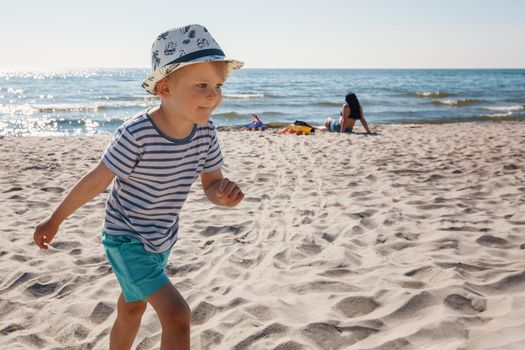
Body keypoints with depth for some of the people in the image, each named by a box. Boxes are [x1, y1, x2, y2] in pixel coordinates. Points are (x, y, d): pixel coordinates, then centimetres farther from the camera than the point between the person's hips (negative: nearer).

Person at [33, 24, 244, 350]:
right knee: (177, 314, -16)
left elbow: (212, 184, -4)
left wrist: (225, 193, -28)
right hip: (126, 240, -6)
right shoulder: (136, 134, -29)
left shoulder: (205, 131, -12)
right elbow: (96, 180, -17)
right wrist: (55, 219, -4)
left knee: (132, 308, 26)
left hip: (162, 240, 7)